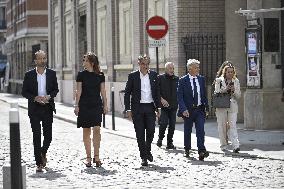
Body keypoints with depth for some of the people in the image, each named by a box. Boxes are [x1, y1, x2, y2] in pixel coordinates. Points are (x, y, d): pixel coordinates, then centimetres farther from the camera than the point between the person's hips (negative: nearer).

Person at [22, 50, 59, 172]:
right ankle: (39, 163, 0)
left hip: (48, 108, 1)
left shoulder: (52, 74, 6)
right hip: (34, 108, -1)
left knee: (48, 135, 1)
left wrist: (49, 96, -10)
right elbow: (24, 92, 2)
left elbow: (56, 89, 11)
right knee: (36, 136, -4)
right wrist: (35, 98, -14)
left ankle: (43, 152, 32)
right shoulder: (29, 75, 1)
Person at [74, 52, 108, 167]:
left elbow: (103, 91, 9)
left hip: (97, 106, 0)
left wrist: (105, 105, 6)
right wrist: (76, 105, -1)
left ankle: (96, 156, -3)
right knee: (86, 131, 3)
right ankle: (88, 157, 9)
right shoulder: (81, 75, 3)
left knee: (97, 129, -10)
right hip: (84, 106, 0)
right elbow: (79, 91, 3)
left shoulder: (100, 75, 5)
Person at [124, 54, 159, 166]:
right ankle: (143, 157, 7)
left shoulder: (153, 75, 8)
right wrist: (128, 109, -4)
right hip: (137, 108, -2)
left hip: (150, 107, 2)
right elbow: (127, 93, 2)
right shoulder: (133, 76, 1)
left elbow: (157, 92, 13)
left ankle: (147, 150, 23)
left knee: (151, 131, -5)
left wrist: (158, 107, 6)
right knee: (140, 134, -1)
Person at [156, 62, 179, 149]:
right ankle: (160, 138, 11)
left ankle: (169, 143, 12)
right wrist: (161, 99, -15)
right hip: (163, 106, -3)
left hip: (173, 106, 4)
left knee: (172, 125, 2)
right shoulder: (160, 78, 0)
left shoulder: (177, 79, 10)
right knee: (164, 123, -14)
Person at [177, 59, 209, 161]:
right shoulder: (183, 81, -6)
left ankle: (201, 151, -17)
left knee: (200, 130, -11)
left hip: (200, 109, 2)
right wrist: (183, 109, -19)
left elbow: (204, 94, 14)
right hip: (188, 110, -2)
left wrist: (206, 107, 10)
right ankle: (187, 149, 29)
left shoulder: (201, 79, 7)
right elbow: (180, 97, -8)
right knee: (188, 131, 10)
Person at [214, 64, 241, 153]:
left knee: (233, 125, -11)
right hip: (221, 106, 0)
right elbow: (216, 93, 0)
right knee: (222, 126, 4)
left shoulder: (236, 81, 11)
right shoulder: (219, 80, 5)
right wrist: (225, 89, -14)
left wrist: (234, 90, -10)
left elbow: (238, 96, 11)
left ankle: (235, 145, -20)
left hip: (232, 106, 0)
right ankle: (224, 145, 15)